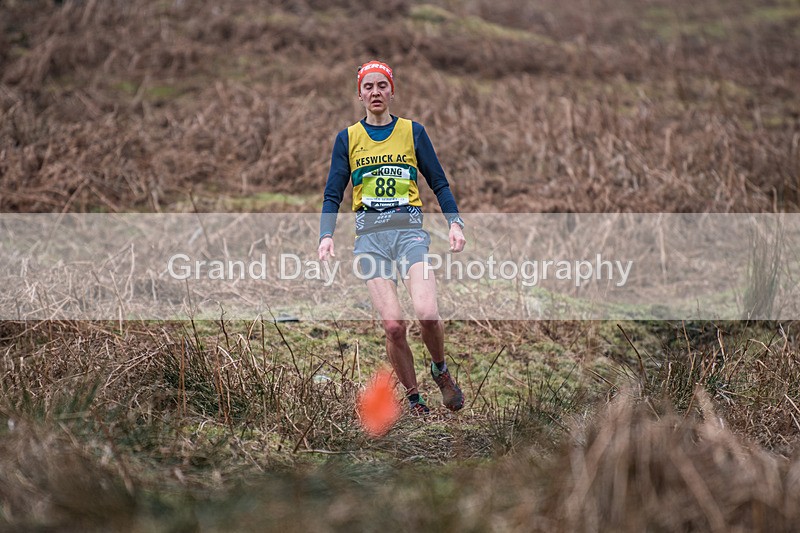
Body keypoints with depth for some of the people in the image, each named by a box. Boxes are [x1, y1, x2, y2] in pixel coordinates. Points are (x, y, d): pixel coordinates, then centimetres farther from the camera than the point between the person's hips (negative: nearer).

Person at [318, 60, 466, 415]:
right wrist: (326, 235, -3)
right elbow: (333, 194, 12)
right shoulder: (347, 138, 12)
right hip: (370, 235, 1)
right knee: (393, 325, -13)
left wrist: (454, 222, -1)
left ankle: (440, 370, 10)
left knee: (427, 314, -21)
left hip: (409, 229, -1)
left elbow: (439, 183, 13)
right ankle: (413, 399, 4)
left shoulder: (413, 132, 11)